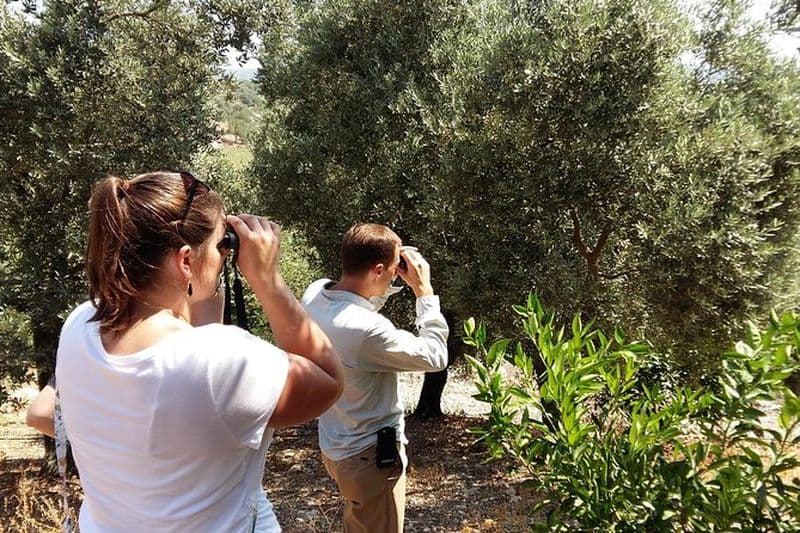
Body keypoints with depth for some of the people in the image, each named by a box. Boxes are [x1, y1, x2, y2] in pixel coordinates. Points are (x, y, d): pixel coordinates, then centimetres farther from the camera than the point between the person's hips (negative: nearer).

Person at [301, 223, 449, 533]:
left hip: (337, 445, 8)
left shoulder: (314, 293, -10)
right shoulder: (367, 331, -35)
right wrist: (424, 291, -16)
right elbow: (435, 356, -21)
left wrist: (391, 283, 0)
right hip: (369, 455, -7)